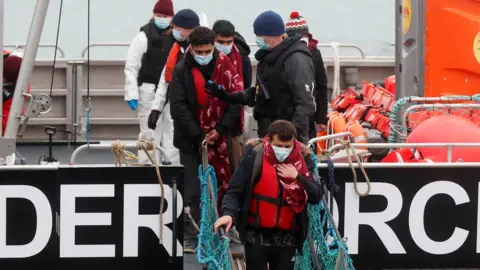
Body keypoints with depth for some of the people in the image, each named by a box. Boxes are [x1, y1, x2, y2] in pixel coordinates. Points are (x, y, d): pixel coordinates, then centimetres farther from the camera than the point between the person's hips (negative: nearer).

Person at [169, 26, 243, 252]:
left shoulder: (224, 67, 0)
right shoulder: (182, 70, -4)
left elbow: (236, 100, -1)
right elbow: (178, 107, -7)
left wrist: (220, 130, -10)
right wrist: (199, 136, -12)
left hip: (219, 138, 1)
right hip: (191, 140, -1)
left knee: (218, 187, 4)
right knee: (193, 191, -2)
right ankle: (191, 237, 4)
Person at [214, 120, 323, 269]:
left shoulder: (303, 159, 1)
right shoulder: (254, 156, -8)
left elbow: (317, 196, 0)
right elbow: (235, 190, -8)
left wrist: (298, 177, -15)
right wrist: (228, 213, -26)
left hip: (287, 237, 3)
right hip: (256, 235, -3)